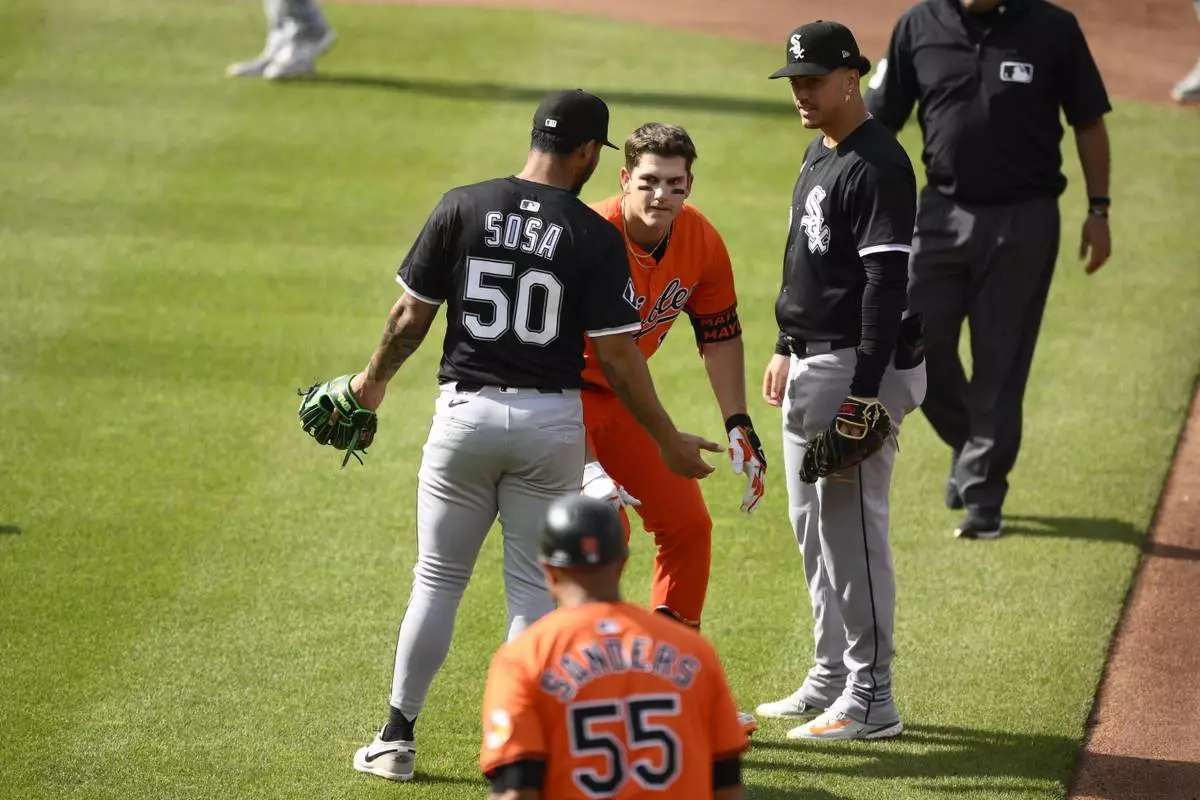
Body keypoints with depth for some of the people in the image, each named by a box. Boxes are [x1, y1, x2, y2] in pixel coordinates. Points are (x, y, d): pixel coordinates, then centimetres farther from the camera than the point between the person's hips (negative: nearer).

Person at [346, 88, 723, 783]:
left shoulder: (462, 208, -3)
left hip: (466, 412, 1)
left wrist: (375, 380, 18)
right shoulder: (596, 237, -8)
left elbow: (412, 316, 0)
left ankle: (398, 739, 15)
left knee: (438, 580, 12)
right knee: (535, 588, 9)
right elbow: (618, 356, -8)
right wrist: (669, 440, 1)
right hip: (551, 421, -1)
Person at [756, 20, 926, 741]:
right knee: (812, 522, 16)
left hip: (861, 364, -10)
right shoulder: (818, 155, 14)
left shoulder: (878, 166, -17)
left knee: (854, 524, -9)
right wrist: (787, 349, 22)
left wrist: (865, 390, -25)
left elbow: (886, 282, -22)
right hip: (811, 364, 10)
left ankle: (871, 701, -5)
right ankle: (832, 680, 25)